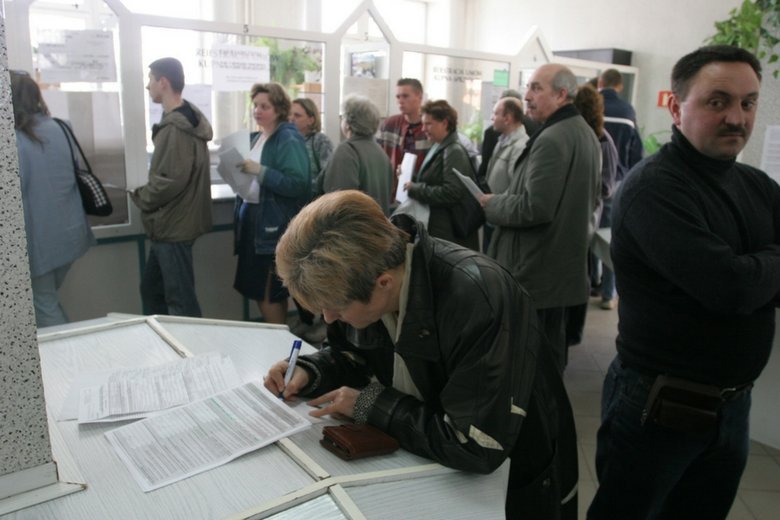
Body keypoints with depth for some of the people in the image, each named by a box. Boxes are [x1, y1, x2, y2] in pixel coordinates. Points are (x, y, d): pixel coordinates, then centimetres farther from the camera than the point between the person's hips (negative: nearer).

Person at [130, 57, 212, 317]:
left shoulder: (176, 127, -20)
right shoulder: (183, 119, 13)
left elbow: (171, 180, -25)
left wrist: (140, 196, -9)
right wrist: (147, 193, 9)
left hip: (172, 226, -11)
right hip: (168, 225, 11)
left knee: (180, 299, 1)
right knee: (151, 289, 20)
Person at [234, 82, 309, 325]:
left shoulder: (289, 140, -12)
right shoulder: (255, 137, 12)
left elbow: (297, 184, -22)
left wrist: (260, 170, -25)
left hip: (275, 225, -8)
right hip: (251, 217, 8)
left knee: (268, 292, -1)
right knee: (256, 288, 15)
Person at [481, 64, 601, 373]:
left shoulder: (551, 139, -21)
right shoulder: (585, 133, 12)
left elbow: (534, 208, -27)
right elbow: (592, 199, 20)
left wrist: (492, 204, -11)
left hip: (534, 271, -10)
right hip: (565, 266, 10)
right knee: (552, 347, 20)